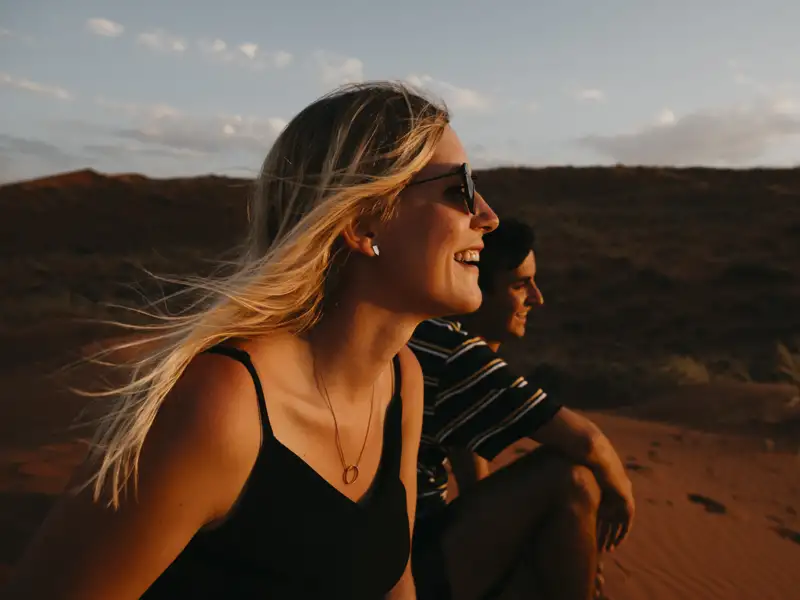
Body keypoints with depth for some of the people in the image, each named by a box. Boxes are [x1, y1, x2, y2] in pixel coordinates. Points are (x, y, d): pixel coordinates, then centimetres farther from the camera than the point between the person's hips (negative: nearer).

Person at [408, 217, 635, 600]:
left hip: (412, 546, 10)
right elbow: (584, 440, -22)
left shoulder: (435, 339, 9)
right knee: (569, 477, -17)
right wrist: (620, 490, -1)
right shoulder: (451, 353, -22)